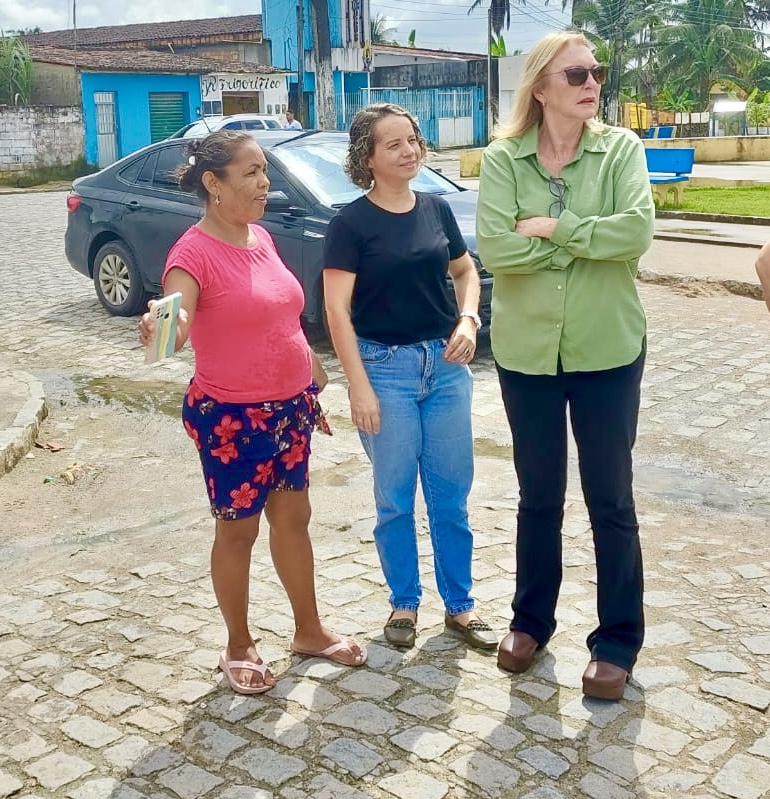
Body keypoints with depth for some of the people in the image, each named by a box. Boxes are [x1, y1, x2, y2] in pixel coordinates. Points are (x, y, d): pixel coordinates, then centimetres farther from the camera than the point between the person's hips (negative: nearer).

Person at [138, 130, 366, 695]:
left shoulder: (261, 237, 6)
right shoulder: (195, 252, -18)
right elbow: (175, 325, -34)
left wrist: (313, 378, 18)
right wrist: (160, 328, -56)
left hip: (290, 406, 7)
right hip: (231, 417, -7)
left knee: (293, 519, 17)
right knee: (238, 531, 8)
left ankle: (310, 631, 34)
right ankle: (239, 647, 27)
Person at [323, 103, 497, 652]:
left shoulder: (436, 210, 5)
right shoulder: (352, 223, -8)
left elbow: (465, 271, 18)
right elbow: (337, 309, -11)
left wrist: (468, 319, -2)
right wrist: (359, 387, -15)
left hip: (446, 364, 4)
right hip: (386, 367, -4)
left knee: (452, 493, 9)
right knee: (395, 497, 7)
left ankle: (460, 605, 23)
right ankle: (404, 603, 25)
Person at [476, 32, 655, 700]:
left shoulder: (620, 148, -5)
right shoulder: (503, 158, -4)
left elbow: (637, 230, -20)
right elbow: (496, 249, -18)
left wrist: (553, 228, -17)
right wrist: (587, 238, -15)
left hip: (608, 350, -1)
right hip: (526, 350, 1)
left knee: (611, 501, 8)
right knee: (538, 498, 16)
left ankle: (618, 640, 25)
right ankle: (532, 620, 35)